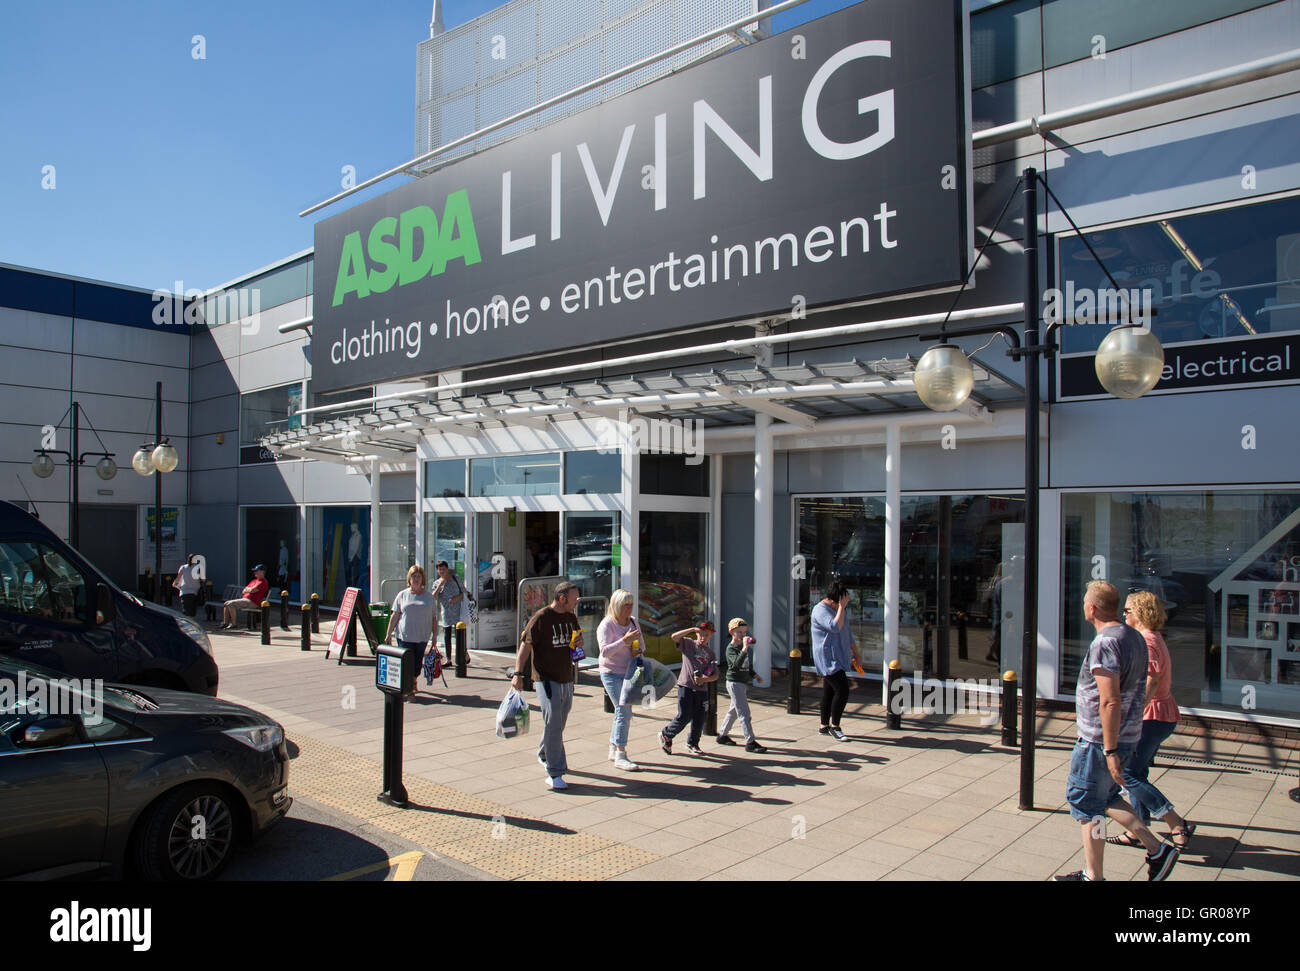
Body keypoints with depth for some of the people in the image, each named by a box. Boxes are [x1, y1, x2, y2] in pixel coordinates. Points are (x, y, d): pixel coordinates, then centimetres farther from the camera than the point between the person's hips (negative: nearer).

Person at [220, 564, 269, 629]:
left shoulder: (263, 582, -8)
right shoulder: (254, 581, 25)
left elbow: (252, 590, -19)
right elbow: (244, 591, 21)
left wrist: (247, 589, 2)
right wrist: (250, 589, -1)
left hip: (253, 602, -10)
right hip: (245, 599, 10)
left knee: (230, 604, -22)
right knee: (226, 603, 5)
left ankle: (233, 624, -15)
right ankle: (225, 623, 3)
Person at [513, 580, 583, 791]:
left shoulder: (571, 618, 11)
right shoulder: (541, 618, -11)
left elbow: (577, 638, 25)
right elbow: (525, 646, -11)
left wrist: (579, 643, 0)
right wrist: (518, 674, -18)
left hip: (567, 680, 7)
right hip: (547, 680, -7)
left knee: (558, 724, 16)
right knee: (553, 724, -11)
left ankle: (544, 754, 41)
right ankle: (555, 773, -6)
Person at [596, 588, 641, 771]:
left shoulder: (633, 621, 7)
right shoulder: (607, 625, -13)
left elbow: (639, 642, 21)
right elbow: (605, 651, -23)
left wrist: (638, 650, -2)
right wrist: (625, 641, -32)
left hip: (629, 672, 7)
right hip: (612, 673, -7)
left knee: (622, 711, 12)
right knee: (624, 711, -14)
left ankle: (613, 750, 25)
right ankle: (620, 756, -10)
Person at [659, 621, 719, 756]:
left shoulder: (710, 654, 16)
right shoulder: (688, 643, 4)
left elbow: (715, 675, 11)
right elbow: (674, 637, -16)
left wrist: (704, 679, -9)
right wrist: (692, 629, -18)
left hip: (701, 689, 5)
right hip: (686, 685, -5)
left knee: (700, 718, 4)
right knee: (684, 716, -9)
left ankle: (692, 743, 25)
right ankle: (666, 735, 14)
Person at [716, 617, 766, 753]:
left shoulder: (742, 646, 12)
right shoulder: (731, 648, -15)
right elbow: (736, 664, -33)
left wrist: (753, 675, 22)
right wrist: (744, 649, -37)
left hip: (744, 682, 9)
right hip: (734, 682, -9)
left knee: (733, 711, 17)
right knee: (744, 714, -10)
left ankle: (722, 736, 29)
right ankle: (750, 742, -8)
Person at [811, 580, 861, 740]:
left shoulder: (840, 608, 12)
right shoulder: (820, 610, -16)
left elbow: (847, 632, 22)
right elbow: (835, 627, -31)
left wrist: (855, 653, 23)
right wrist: (842, 607, -26)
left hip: (838, 658, 9)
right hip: (828, 659, -9)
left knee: (829, 692, 13)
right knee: (842, 691, -13)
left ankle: (824, 727, 21)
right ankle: (834, 727, -1)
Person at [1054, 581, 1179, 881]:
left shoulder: (1104, 644, -22)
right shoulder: (1134, 637, 9)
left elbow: (1110, 701, -27)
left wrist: (1110, 751, -24)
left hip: (1099, 739, -9)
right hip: (1128, 733, 9)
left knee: (1086, 805, 4)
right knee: (1105, 798, 23)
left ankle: (1093, 876, 13)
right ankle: (1157, 849, 20)